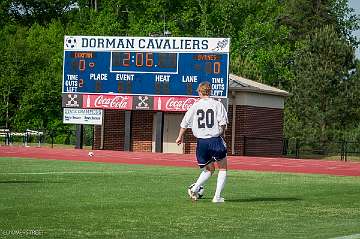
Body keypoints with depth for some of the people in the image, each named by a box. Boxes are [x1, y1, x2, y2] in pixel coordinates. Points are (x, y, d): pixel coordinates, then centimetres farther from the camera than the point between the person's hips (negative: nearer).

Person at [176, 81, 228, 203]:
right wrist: (220, 134, 9)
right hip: (215, 140, -3)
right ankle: (217, 196, 4)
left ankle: (194, 189, 2)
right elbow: (223, 123, -9)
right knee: (223, 168, 13)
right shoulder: (217, 104, -1)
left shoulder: (195, 106, 5)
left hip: (201, 142, 3)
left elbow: (184, 123, 8)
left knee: (209, 169, 21)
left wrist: (180, 137, 22)